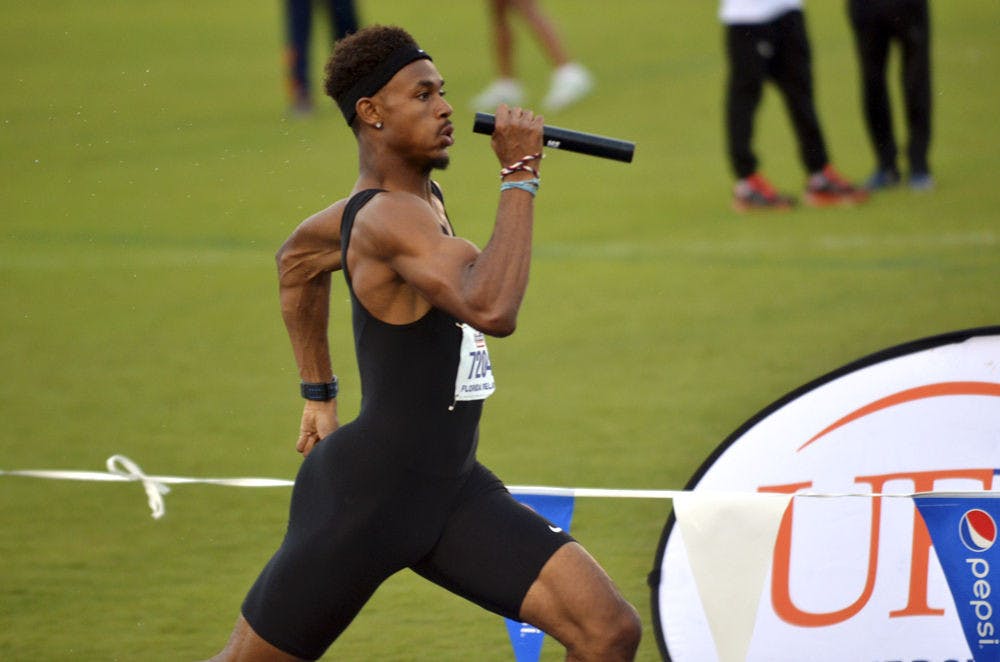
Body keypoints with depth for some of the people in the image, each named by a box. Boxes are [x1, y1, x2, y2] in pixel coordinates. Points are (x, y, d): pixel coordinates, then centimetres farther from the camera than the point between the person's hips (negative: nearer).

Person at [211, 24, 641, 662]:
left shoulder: (420, 197, 11)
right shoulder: (389, 219, -20)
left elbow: (298, 258, 29)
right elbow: (493, 310, -38)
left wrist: (320, 394, 31)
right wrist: (519, 176, -29)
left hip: (452, 490, 9)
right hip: (365, 494, -9)